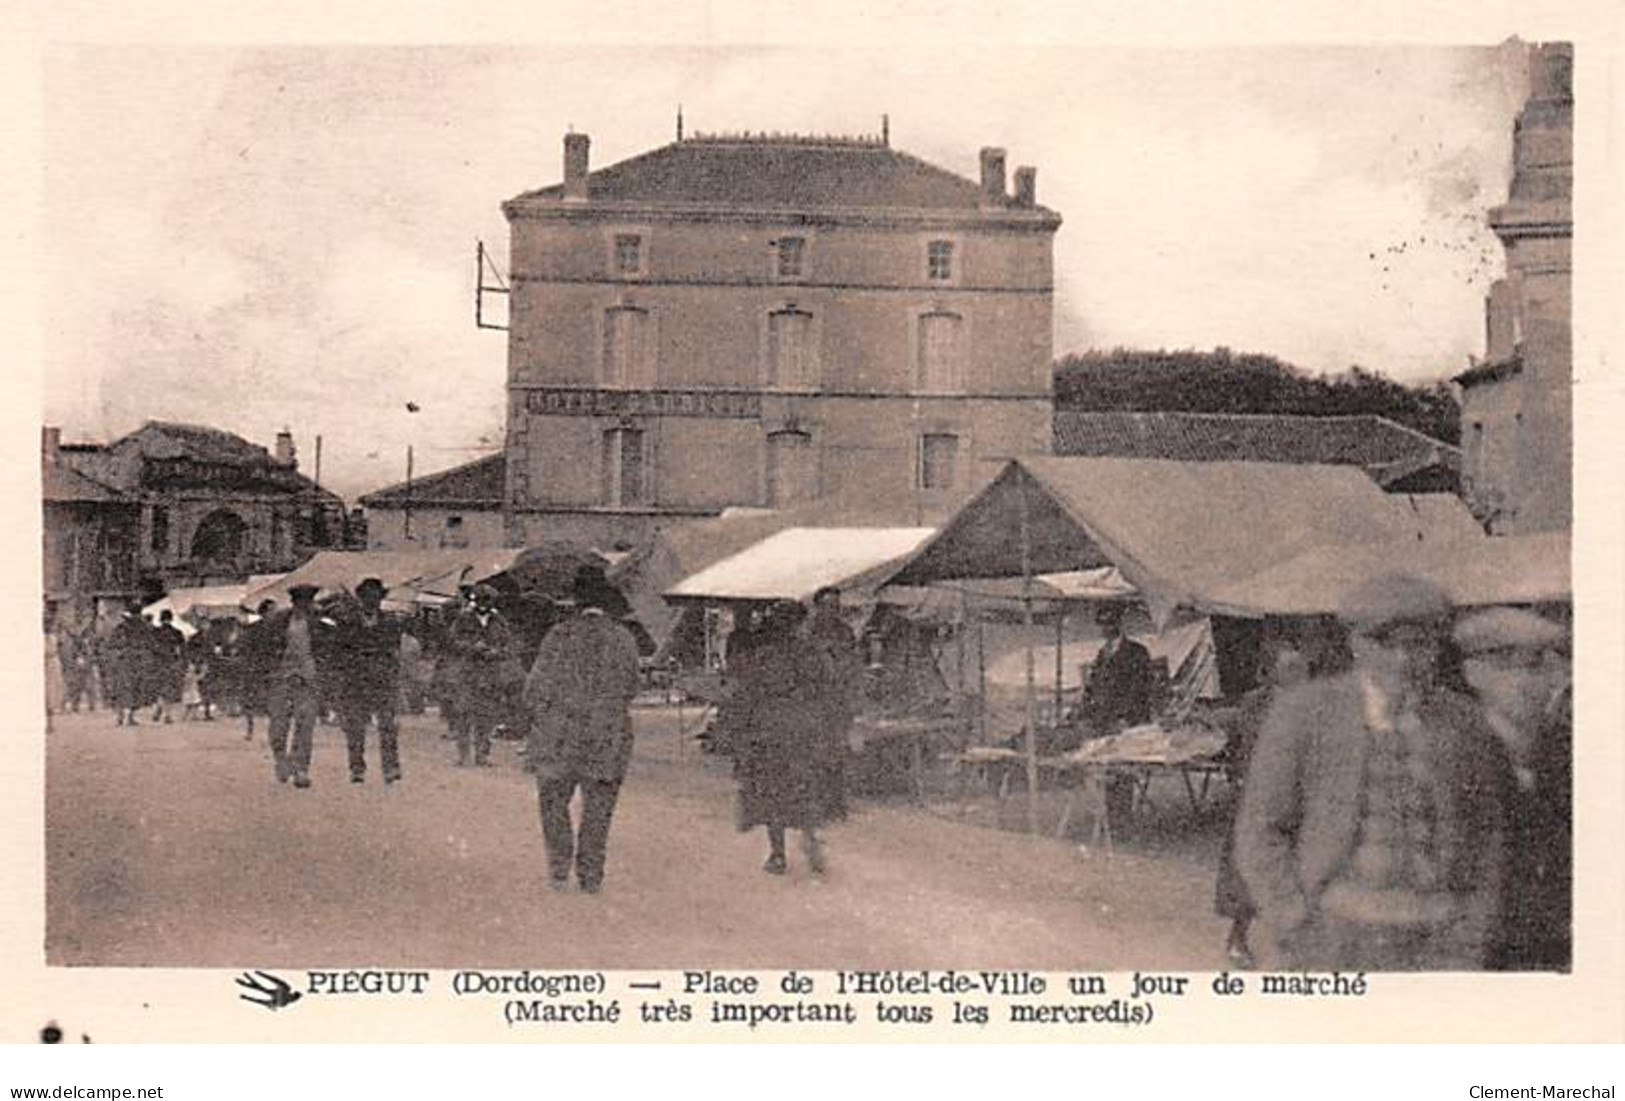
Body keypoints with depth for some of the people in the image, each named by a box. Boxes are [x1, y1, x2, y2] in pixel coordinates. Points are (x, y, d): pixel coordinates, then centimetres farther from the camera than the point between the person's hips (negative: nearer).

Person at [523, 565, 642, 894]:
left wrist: (541, 719, 12)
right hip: (608, 739, 2)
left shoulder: (559, 636, -8)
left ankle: (560, 868, 7)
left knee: (554, 800, 14)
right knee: (598, 808, 11)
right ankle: (591, 876, 13)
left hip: (561, 735, -2)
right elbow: (630, 688, 7)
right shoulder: (623, 639, -2)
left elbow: (538, 687, -5)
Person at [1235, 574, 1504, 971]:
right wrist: (1301, 935, -10)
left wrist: (1474, 933, 7)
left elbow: (1483, 833, 17)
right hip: (1334, 943, -2)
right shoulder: (1302, 712, -4)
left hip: (1437, 942, 2)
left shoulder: (1459, 721, 6)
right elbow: (1260, 834, -3)